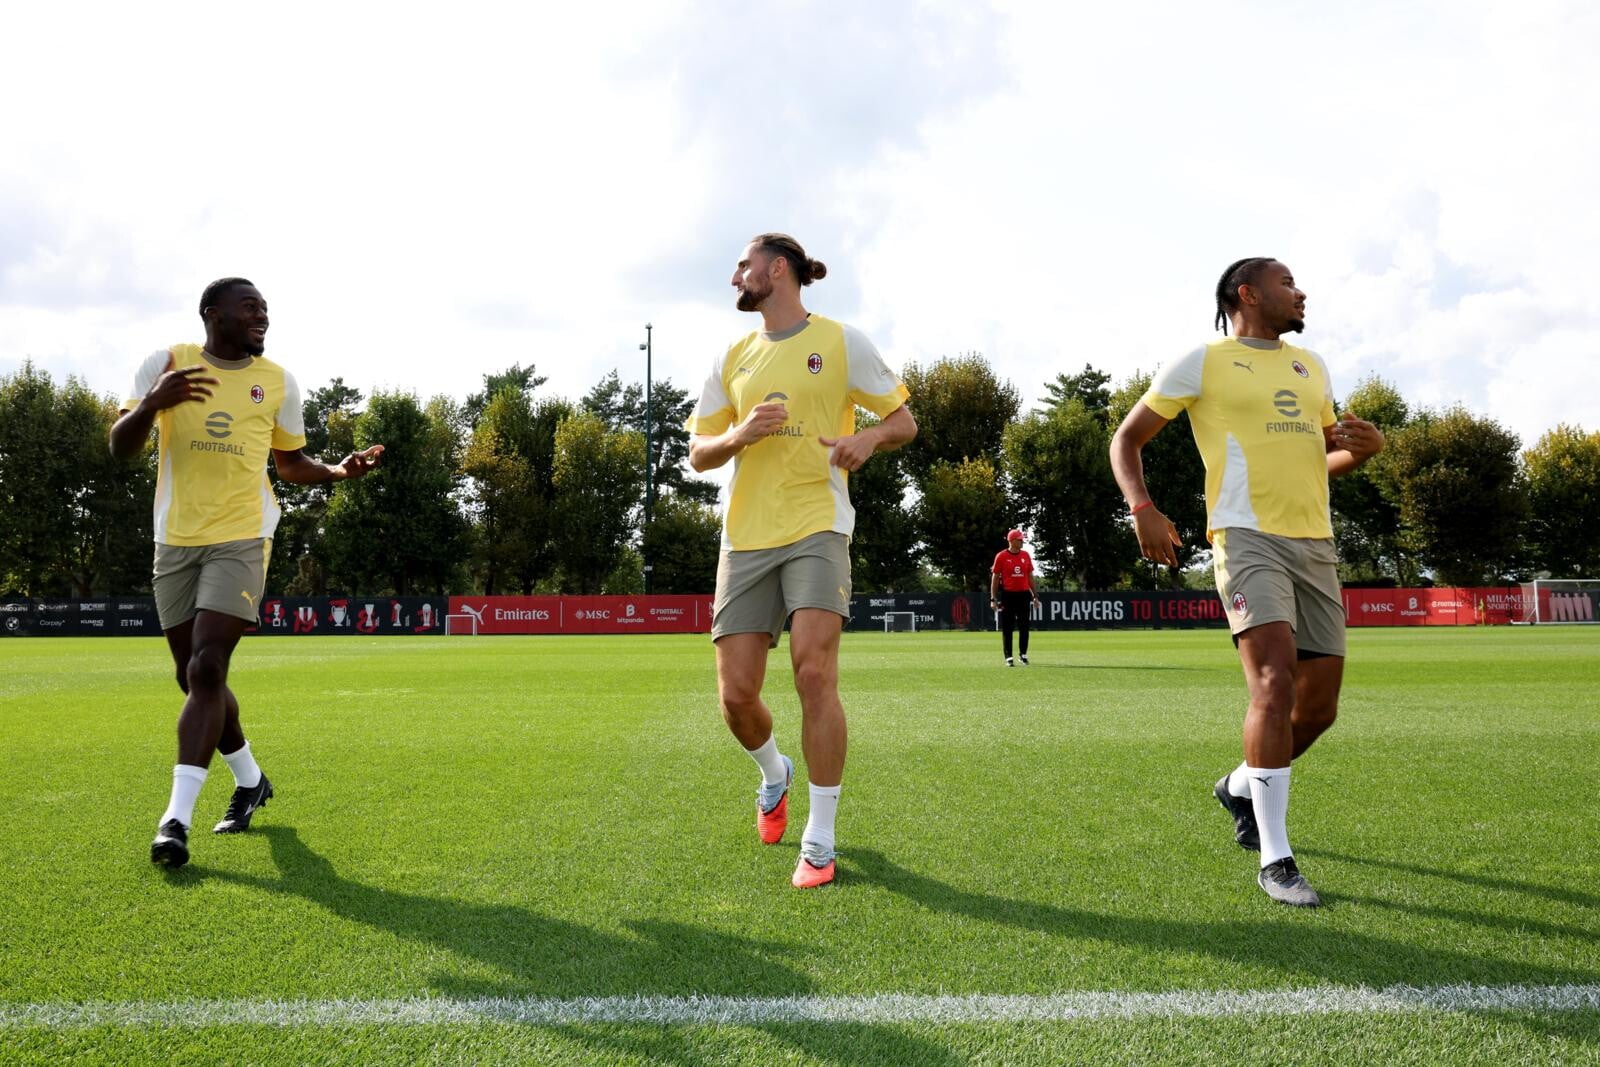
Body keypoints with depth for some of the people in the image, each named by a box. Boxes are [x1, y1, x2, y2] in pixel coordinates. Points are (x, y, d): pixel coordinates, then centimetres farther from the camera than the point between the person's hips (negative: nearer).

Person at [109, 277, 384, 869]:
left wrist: (339, 471, -3)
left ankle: (176, 816, -16)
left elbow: (292, 462, 16)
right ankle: (250, 781, 32)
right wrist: (151, 403, -21)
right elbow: (121, 448, -1)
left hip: (241, 539, -2)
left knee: (205, 670, -16)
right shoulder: (166, 364, 1)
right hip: (176, 542, 2)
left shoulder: (278, 382, 4)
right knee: (194, 677, 10)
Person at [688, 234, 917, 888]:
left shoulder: (840, 341, 4)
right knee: (736, 694, -2)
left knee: (814, 671, -19)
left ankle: (819, 841, -5)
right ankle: (774, 775, 33)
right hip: (746, 534, 4)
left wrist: (868, 438, -16)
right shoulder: (732, 359, 15)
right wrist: (740, 433, -8)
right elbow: (699, 453, 14)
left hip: (818, 526, -4)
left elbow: (904, 420, 7)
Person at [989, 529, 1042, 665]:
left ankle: (1023, 655, 17)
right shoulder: (1001, 556, -4)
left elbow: (1030, 576, 14)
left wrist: (1035, 595, 10)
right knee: (1007, 627, 1)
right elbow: (995, 578, -3)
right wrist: (993, 599, -8)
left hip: (1023, 595, 4)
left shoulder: (1026, 555, 8)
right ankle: (1008, 657, 7)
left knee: (1024, 626, 6)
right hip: (1007, 595, -4)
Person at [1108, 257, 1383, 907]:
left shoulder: (1311, 367, 22)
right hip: (1248, 537, -7)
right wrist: (1142, 508, -12)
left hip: (1315, 544, 7)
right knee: (1275, 684, -22)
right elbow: (1127, 439, 5)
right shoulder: (1204, 363, 3)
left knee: (1319, 707, 6)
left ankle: (1241, 786, 35)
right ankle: (1275, 859, -14)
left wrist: (1364, 447, 6)